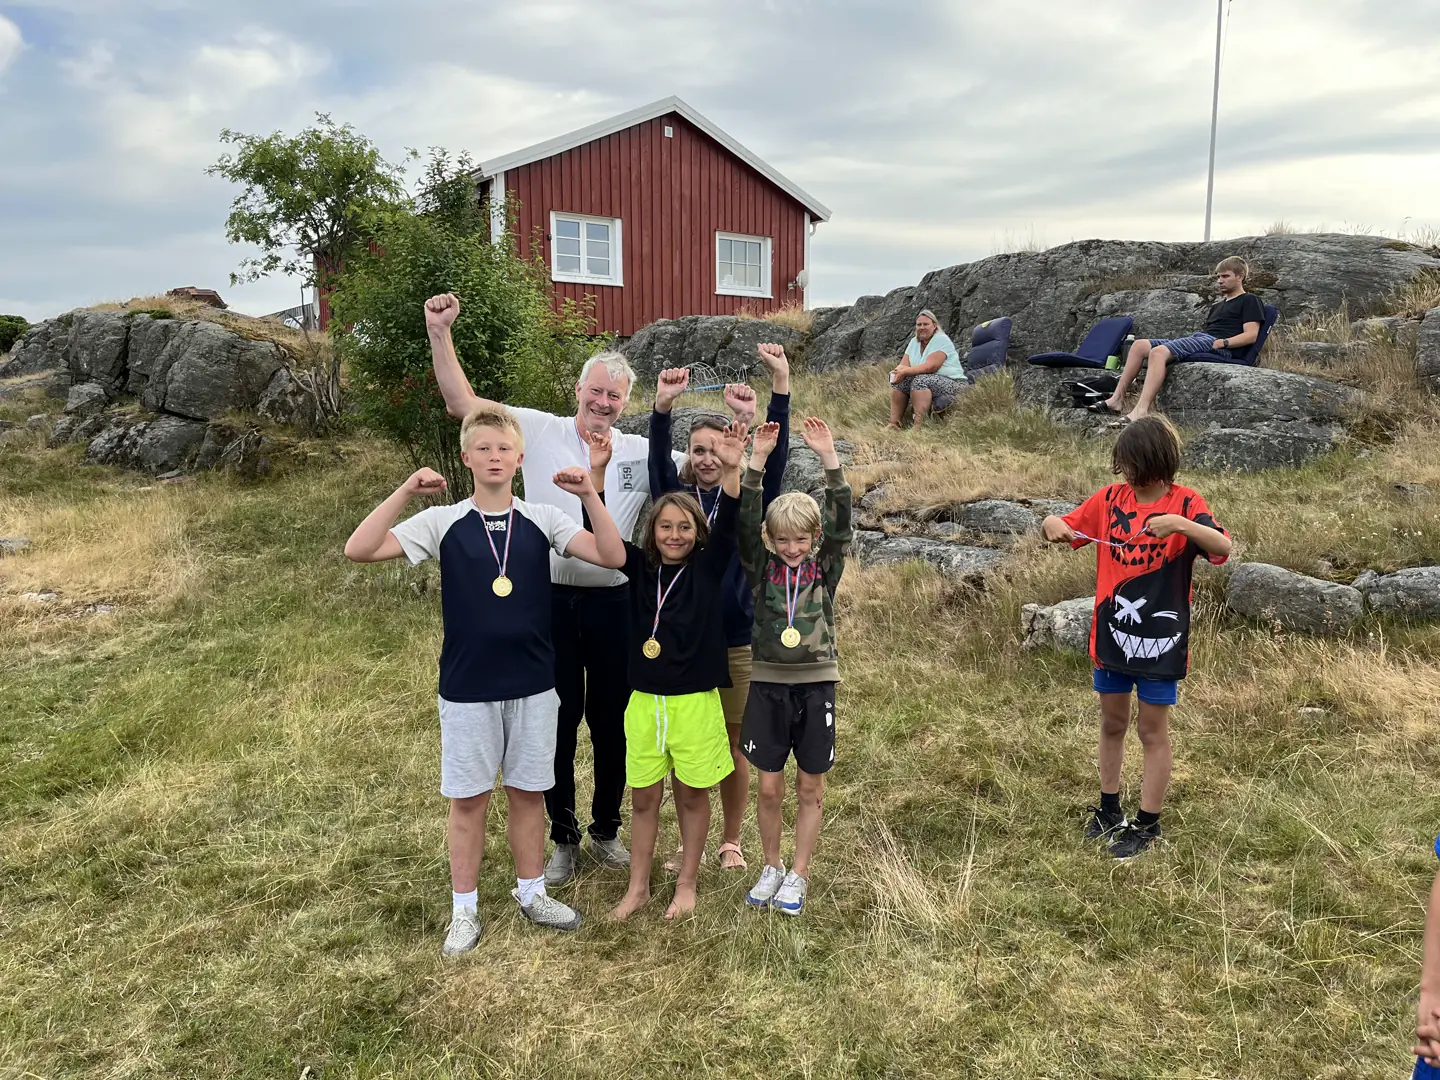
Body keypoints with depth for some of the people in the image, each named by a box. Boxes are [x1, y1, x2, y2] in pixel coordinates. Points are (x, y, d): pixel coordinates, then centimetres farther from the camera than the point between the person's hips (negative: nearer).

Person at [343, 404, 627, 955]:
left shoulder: (542, 520, -1)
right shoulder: (443, 522, -4)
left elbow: (613, 556, -10)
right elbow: (359, 550, -13)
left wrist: (589, 494, -21)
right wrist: (405, 491, -22)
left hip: (533, 685, 1)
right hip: (467, 688, -1)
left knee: (528, 791, 13)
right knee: (468, 798, 9)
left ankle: (531, 894, 32)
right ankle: (464, 911, 25)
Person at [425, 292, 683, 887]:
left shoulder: (641, 453, 5)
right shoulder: (541, 432, -1)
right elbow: (463, 403, -3)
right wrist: (439, 333, -12)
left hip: (613, 604, 2)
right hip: (551, 602, -1)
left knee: (611, 720, 13)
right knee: (556, 721, 10)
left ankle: (606, 831, 34)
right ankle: (563, 839, 28)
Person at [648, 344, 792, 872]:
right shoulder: (676, 496, 1)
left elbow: (775, 455, -15)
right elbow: (658, 458, -17)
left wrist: (781, 386, -27)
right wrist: (662, 406, -35)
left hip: (738, 644, -1)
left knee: (734, 746, 11)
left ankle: (731, 841, 29)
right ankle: (689, 843, 28)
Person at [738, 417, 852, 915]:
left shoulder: (826, 567, -1)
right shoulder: (762, 567, 0)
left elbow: (841, 521, -15)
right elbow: (745, 521, -14)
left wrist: (829, 458, -25)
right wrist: (757, 461, -25)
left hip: (816, 682, 0)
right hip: (768, 682, 0)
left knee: (809, 789, 8)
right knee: (769, 788, 7)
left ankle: (798, 875, 24)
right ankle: (771, 867, 28)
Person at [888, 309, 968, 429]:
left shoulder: (941, 339, -13)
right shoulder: (914, 342, 9)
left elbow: (930, 366, -25)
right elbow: (904, 365, 2)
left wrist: (905, 371, -28)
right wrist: (899, 370, -23)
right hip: (927, 383, 7)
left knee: (920, 380, -31)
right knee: (900, 381, -8)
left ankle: (918, 428, -36)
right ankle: (894, 424, -13)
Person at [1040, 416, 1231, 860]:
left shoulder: (1185, 504, -11)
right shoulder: (1111, 498, 0)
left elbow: (1223, 548, -25)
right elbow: (1066, 527, 4)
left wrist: (1180, 523, -41)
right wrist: (1053, 524, -19)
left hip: (1160, 639, -4)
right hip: (1111, 634, 4)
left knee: (1153, 731, 9)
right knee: (1112, 724, 17)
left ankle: (1147, 824, 23)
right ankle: (1109, 810, 34)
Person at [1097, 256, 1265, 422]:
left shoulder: (1249, 300, 9)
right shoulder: (1218, 306, 36)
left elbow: (1251, 335, -5)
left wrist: (1222, 342, -17)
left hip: (1214, 343, -9)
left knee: (1158, 352, -32)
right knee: (1140, 345, -5)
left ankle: (1140, 411, -46)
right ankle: (1117, 399, -15)